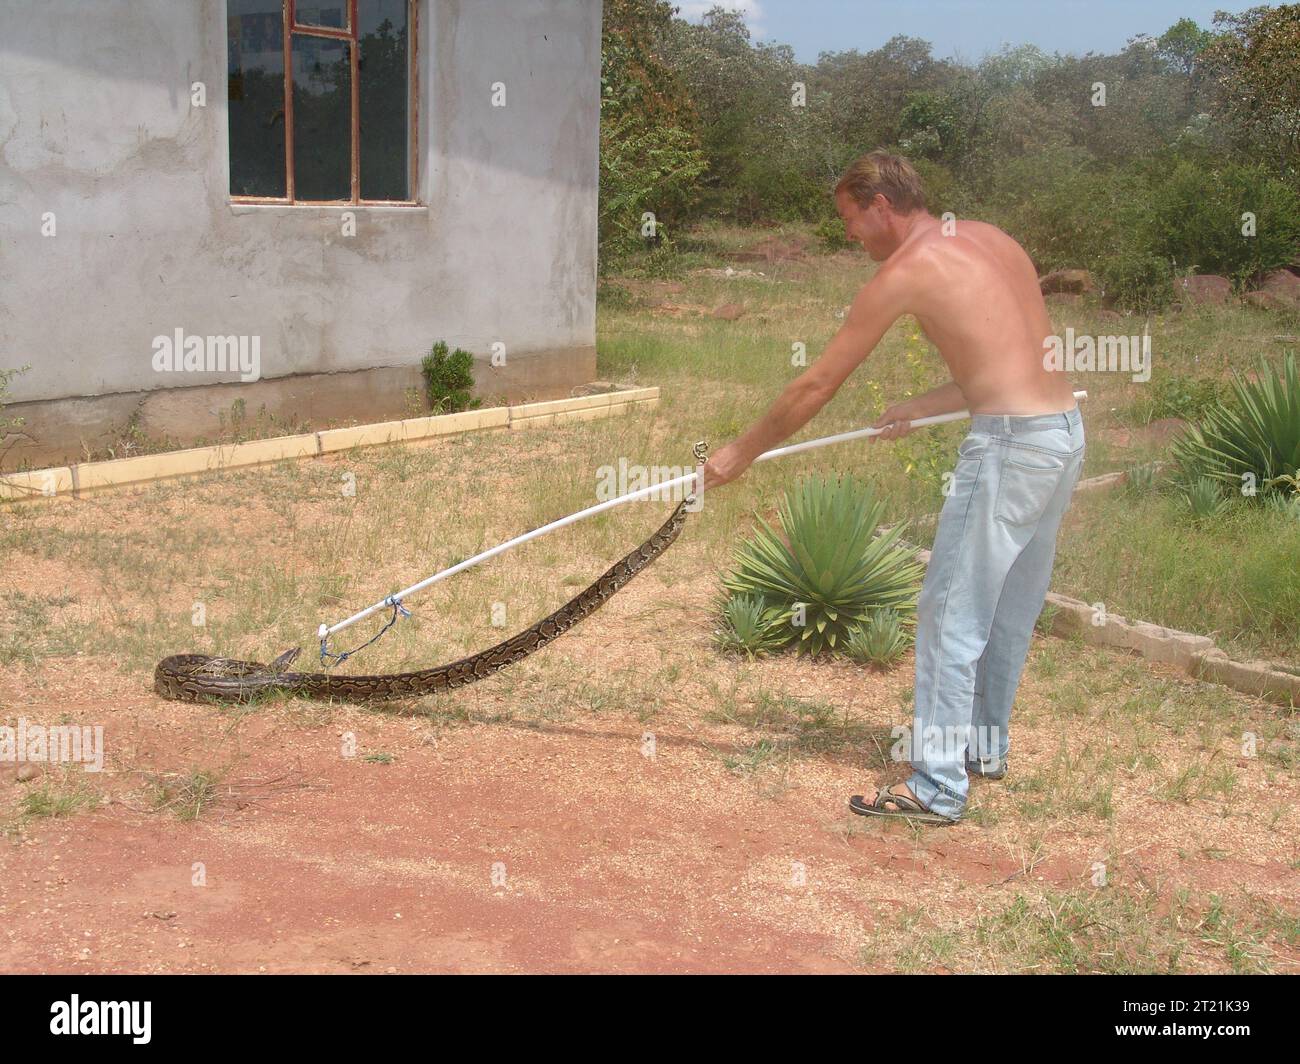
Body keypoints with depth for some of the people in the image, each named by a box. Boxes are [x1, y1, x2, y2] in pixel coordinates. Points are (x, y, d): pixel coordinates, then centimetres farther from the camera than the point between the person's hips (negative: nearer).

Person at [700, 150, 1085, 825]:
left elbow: (816, 386, -3)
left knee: (951, 616, -1)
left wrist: (741, 453, 7)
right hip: (1065, 428, 9)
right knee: (1009, 608, 21)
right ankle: (984, 746, 36)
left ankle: (938, 788, 4)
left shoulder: (906, 271, -7)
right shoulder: (989, 238, 16)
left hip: (1009, 443, -9)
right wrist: (921, 408, 22)